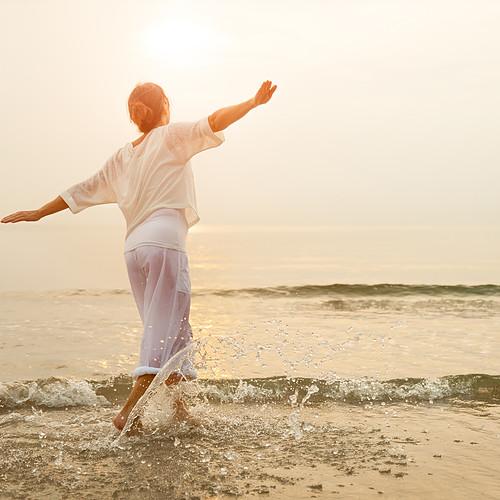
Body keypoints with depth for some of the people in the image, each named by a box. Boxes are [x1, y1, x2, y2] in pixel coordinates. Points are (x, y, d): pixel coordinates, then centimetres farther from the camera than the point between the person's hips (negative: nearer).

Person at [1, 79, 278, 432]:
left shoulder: (122, 157, 20)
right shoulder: (172, 136, 5)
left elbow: (84, 191, 24)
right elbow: (212, 124, -9)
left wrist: (38, 214, 33)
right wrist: (253, 102, -11)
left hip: (134, 247, 7)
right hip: (165, 242, -7)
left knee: (163, 329, 15)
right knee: (165, 331, -6)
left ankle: (177, 407, 19)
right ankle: (128, 410, -14)